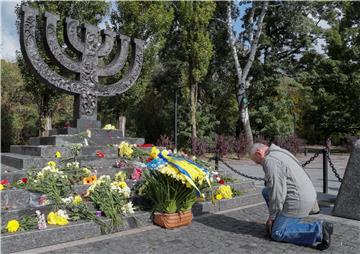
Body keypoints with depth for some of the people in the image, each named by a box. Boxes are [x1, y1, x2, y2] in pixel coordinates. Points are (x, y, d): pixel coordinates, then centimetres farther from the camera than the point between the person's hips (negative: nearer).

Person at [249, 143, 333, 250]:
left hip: (298, 201, -10)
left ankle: (319, 230, -10)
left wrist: (271, 217, -7)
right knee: (266, 192, 18)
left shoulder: (270, 161, -14)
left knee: (277, 234, -1)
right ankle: (279, 222, 18)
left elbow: (277, 191, -18)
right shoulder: (281, 153, 17)